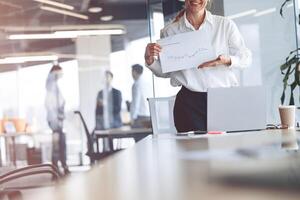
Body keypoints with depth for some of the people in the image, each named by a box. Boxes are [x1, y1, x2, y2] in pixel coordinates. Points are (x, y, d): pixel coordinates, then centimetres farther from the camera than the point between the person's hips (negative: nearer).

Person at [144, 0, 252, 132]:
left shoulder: (226, 25, 6)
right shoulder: (170, 31, 8)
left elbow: (246, 58, 5)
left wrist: (227, 61, -14)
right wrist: (149, 59, -5)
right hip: (189, 103, 0)